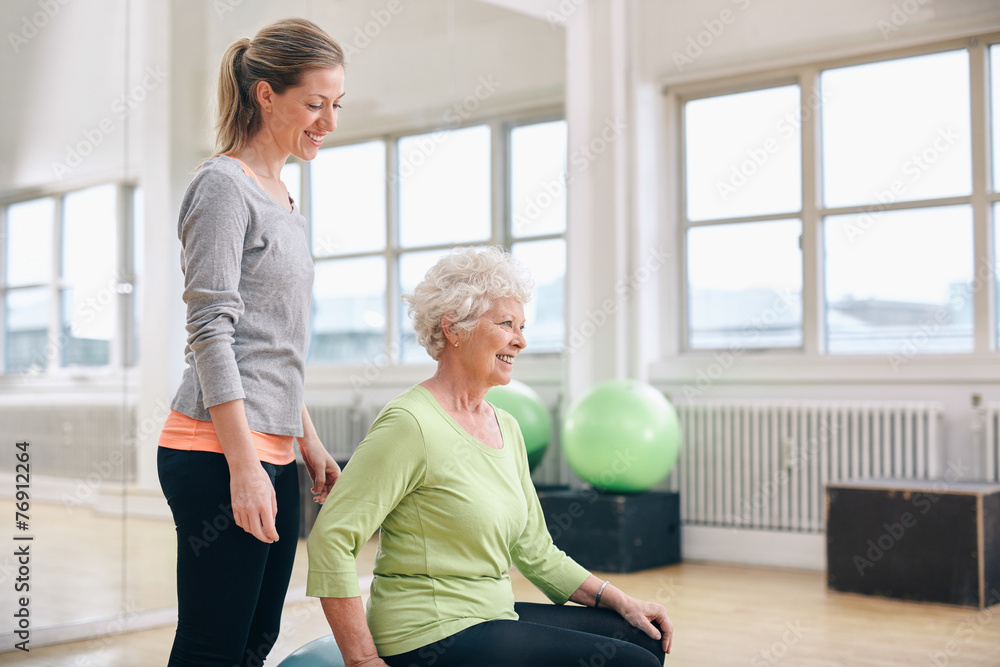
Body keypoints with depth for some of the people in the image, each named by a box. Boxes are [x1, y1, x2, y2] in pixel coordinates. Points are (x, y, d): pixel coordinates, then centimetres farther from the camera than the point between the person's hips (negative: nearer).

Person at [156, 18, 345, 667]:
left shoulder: (283, 198, 20)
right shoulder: (224, 186, -7)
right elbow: (211, 330, -14)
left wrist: (309, 442, 22)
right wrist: (244, 465, -19)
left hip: (272, 451, 9)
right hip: (220, 452, -9)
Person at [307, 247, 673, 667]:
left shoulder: (506, 428, 10)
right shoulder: (411, 424, -16)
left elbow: (536, 553, 16)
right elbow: (331, 538, -20)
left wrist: (619, 600, 6)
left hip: (492, 617, 9)